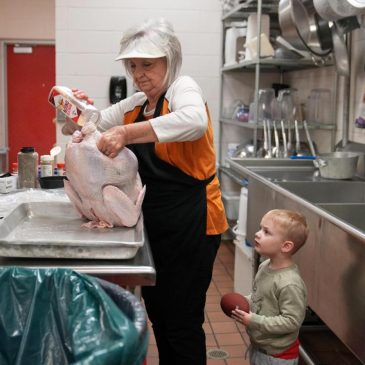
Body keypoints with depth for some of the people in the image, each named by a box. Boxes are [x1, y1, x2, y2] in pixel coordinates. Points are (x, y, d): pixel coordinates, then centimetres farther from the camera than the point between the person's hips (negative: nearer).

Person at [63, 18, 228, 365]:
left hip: (190, 223, -7)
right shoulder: (134, 105, 11)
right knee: (158, 314, 19)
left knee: (182, 322, 2)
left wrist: (127, 132, -41)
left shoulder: (182, 88, -10)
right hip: (154, 224, 8)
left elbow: (195, 121, -33)